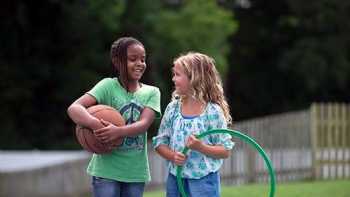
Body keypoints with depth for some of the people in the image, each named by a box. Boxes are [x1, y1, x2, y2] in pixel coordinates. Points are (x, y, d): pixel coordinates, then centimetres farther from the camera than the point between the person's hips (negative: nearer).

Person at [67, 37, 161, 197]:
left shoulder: (151, 92, 3)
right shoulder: (109, 86, -6)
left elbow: (144, 124, -13)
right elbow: (74, 108, -18)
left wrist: (119, 131, -33)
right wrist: (96, 125, -38)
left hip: (136, 171, 4)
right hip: (107, 169, -3)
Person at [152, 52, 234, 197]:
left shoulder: (213, 112, -9)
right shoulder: (173, 108, 4)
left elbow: (225, 151, -7)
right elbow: (160, 142, 8)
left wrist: (200, 147, -21)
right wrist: (172, 156, -11)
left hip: (203, 180, -5)